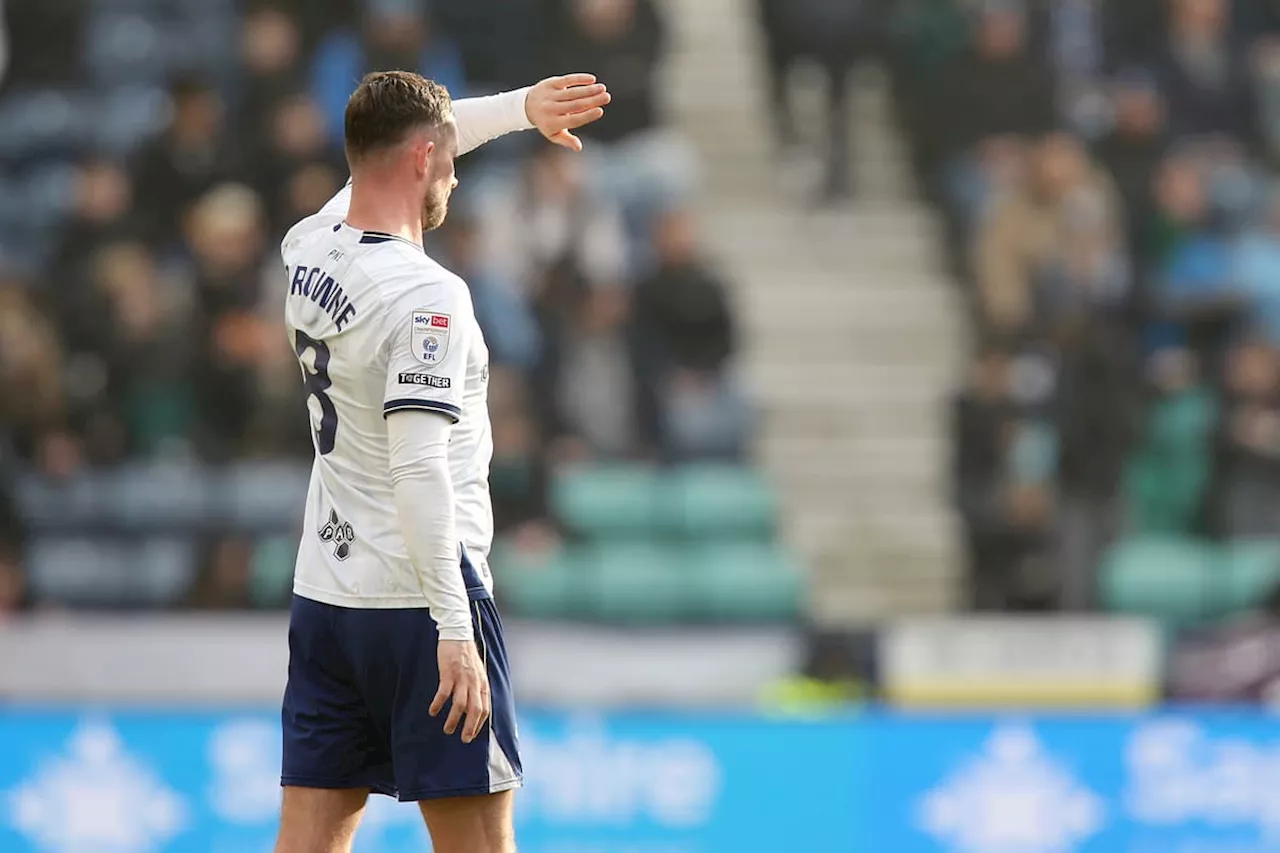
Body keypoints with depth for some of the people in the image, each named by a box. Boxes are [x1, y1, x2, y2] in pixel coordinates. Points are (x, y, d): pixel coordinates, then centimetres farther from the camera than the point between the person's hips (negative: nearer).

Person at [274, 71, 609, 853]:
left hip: (323, 597, 8)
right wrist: (453, 628, -23)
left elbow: (400, 141, 27)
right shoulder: (427, 296, -17)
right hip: (418, 603, -8)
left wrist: (520, 108, 29)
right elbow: (418, 471, -23)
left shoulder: (309, 252, 6)